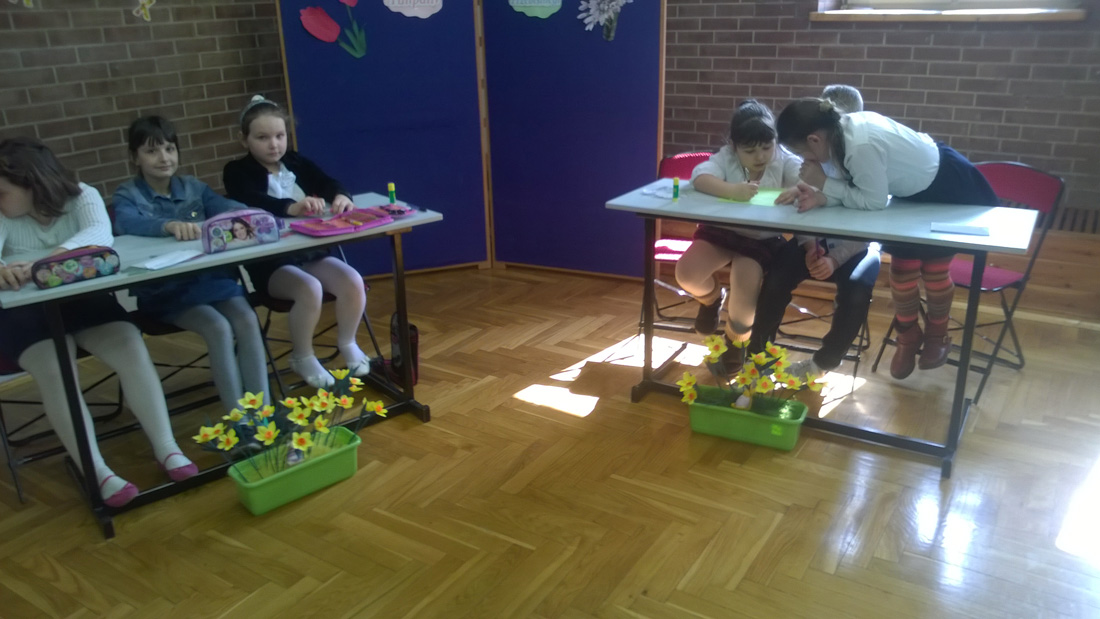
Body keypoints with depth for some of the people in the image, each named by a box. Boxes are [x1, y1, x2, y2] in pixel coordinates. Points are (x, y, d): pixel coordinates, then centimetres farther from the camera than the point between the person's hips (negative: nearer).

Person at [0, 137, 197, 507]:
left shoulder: (82, 197, -7)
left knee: (133, 350, -24)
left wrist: (50, 260, -49)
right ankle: (97, 473, -26)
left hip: (87, 300, 1)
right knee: (54, 372, -28)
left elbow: (100, 233, -31)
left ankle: (166, 449, -18)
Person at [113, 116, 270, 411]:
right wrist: (169, 225, -45)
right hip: (163, 289, -3)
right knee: (218, 329, -26)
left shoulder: (193, 186, 12)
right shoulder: (127, 195, 1)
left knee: (247, 321, -23)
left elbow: (228, 207, -7)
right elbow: (126, 222, -23)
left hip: (211, 275, 3)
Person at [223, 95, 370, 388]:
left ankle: (348, 345, 9)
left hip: (311, 252, 5)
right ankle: (302, 357, -5)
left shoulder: (297, 163, 13)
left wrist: (341, 196, -28)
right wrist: (291, 207, -43)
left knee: (353, 282, -19)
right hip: (268, 262, -4)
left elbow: (329, 183, -2)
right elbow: (253, 202, -24)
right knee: (310, 289, -31)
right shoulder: (237, 172, -2)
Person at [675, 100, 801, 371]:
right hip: (721, 230, 2)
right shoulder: (725, 157, -14)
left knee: (744, 293, -25)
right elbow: (700, 177, -32)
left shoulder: (784, 161, -14)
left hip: (762, 239, -1)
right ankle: (712, 298, 20)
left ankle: (735, 340, 12)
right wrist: (731, 190, -52)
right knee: (686, 273, -21)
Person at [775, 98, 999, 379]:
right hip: (915, 193, 7)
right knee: (902, 267, 7)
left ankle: (936, 337, 30)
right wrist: (818, 196, -26)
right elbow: (856, 190, -10)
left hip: (952, 191, -7)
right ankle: (908, 339, 27)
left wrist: (824, 184, -26)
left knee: (933, 269, 5)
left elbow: (874, 201, -29)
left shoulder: (861, 145, -40)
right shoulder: (841, 132, -13)